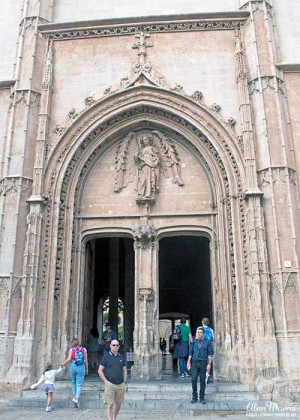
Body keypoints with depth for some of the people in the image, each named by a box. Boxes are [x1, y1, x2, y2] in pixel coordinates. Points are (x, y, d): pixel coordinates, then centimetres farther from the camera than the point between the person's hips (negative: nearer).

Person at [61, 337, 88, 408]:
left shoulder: (71, 350, 0)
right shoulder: (84, 349, 3)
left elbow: (68, 359, -8)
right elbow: (85, 360, 3)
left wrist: (63, 364, 9)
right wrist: (87, 369, 12)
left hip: (73, 366, 1)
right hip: (81, 367, -1)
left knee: (73, 382, 24)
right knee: (79, 384, 4)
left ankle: (74, 397, 24)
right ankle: (77, 399, -8)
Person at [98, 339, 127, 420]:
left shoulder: (122, 357, 10)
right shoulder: (106, 357, -1)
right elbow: (100, 370, -1)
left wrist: (124, 382, 7)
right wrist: (105, 381, -7)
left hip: (121, 385, 4)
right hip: (110, 384, -4)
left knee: (118, 404, 12)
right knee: (110, 405, -6)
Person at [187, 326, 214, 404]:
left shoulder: (207, 342, 2)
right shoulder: (194, 342, 9)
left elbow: (210, 354, -1)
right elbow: (190, 352, 13)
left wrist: (209, 364, -9)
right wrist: (189, 362, 7)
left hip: (203, 363, -1)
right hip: (195, 363, 2)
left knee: (202, 381, 3)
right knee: (194, 380, -6)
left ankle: (202, 398, 14)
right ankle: (194, 397, 7)